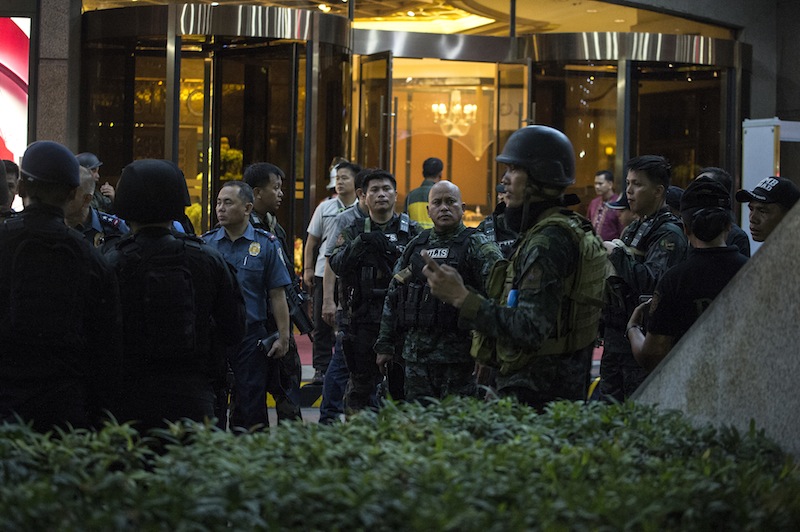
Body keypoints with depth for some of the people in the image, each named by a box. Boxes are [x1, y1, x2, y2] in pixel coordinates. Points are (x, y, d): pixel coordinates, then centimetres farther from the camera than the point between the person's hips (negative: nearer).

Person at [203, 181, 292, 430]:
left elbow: (277, 295, 0)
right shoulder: (206, 243, 5)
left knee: (252, 406, 1)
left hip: (251, 335, -2)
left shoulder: (265, 244, 1)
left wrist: (283, 336, -5)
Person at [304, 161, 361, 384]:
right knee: (322, 323, 4)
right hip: (324, 272, 1)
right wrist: (307, 269, 4)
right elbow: (311, 242, 11)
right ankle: (321, 368, 11)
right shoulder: (325, 208, 7)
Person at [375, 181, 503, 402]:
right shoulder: (415, 246, 16)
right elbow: (393, 296, 20)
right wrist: (385, 345, 15)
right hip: (415, 356, 5)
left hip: (458, 357, -5)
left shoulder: (479, 246, -2)